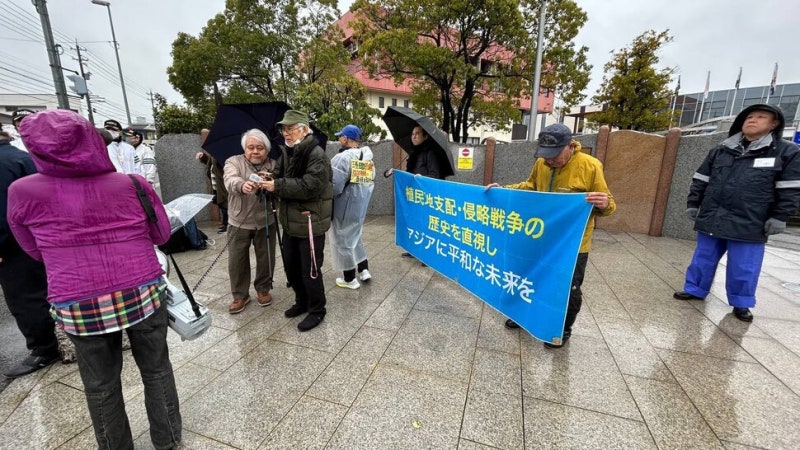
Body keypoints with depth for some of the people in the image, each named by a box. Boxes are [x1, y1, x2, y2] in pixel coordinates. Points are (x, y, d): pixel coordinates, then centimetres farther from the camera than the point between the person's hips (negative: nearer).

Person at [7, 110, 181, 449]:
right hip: (143, 295, 0)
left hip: (78, 306, 0)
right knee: (156, 370, 18)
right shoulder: (133, 184, -7)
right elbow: (162, 234, 5)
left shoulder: (22, 193, -5)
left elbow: (35, 251, 10)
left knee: (101, 386, 20)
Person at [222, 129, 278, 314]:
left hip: (266, 222, 1)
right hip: (239, 222, -1)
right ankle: (240, 295, 24)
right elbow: (230, 180, -23)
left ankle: (263, 289, 31)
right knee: (237, 261, 6)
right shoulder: (234, 162, -1)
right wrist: (242, 185, -45)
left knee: (266, 259, 10)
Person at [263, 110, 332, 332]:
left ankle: (317, 310, 19)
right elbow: (280, 177, 15)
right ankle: (302, 301, 38)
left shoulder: (317, 155, -16)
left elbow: (309, 187, -26)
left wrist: (277, 186, -23)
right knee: (290, 266, 18)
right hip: (290, 221, 9)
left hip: (310, 222, -9)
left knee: (310, 270, 1)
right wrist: (268, 180, -8)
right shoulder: (287, 152, 12)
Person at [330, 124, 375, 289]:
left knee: (343, 241, 7)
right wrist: (361, 196, 16)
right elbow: (371, 182, 11)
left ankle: (349, 279, 18)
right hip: (361, 205, 8)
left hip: (344, 207, -8)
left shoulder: (342, 157, -20)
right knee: (354, 237, 25)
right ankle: (364, 270, 29)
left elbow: (334, 186, -24)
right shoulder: (367, 158, 7)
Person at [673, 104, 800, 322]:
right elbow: (700, 180, 12)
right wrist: (693, 204, 8)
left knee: (743, 267, 5)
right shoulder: (720, 150, 9)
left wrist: (778, 218, -6)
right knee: (703, 258, 12)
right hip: (711, 219, 3)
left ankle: (741, 303, 21)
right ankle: (695, 289, 26)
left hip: (749, 224, -2)